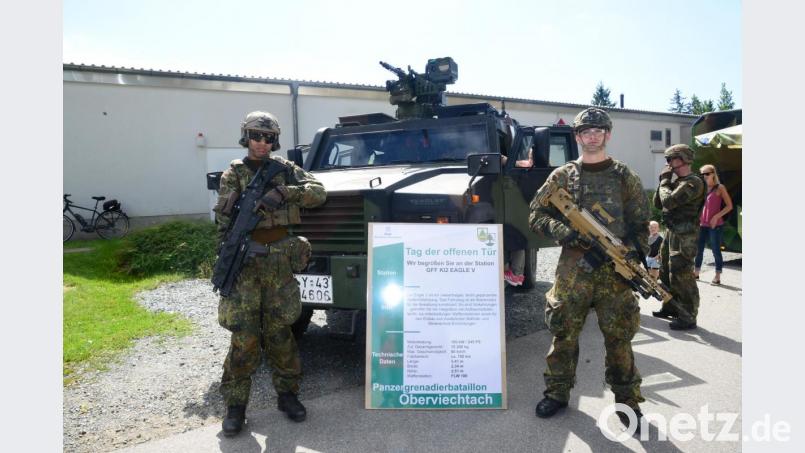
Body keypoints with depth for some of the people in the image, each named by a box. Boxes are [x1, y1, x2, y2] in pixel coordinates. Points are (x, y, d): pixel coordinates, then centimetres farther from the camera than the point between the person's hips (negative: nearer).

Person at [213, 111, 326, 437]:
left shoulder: (286, 169, 10)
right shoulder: (233, 174, 6)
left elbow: (318, 193, -1)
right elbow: (223, 221, 1)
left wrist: (283, 193, -15)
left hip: (280, 261, 2)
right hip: (246, 262, -1)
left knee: (279, 332, 8)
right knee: (244, 336, -2)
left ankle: (286, 393, 21)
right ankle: (235, 404, 10)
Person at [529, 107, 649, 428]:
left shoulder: (625, 178, 8)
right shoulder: (562, 176, 6)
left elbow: (641, 224, 8)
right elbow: (536, 215, 5)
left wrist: (632, 257, -7)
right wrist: (563, 231, -13)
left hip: (615, 271, 0)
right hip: (572, 269, 0)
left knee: (619, 338, 6)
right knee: (564, 334, 6)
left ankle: (627, 400, 23)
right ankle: (557, 392, 23)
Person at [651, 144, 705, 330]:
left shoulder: (693, 182, -16)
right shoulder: (676, 181, 14)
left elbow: (669, 201, -25)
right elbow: (658, 203, 14)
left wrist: (665, 181, -10)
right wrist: (664, 181, 3)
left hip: (683, 235, -10)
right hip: (671, 232, 10)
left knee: (681, 276, -7)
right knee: (666, 272, 18)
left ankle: (688, 318, 1)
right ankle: (670, 308, 32)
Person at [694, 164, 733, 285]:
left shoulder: (720, 188, -3)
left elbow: (729, 206, -6)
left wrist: (716, 216, -16)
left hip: (715, 225, -5)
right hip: (702, 225, 5)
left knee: (715, 250, -2)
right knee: (698, 249, 10)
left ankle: (717, 277, 5)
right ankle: (696, 273, 22)